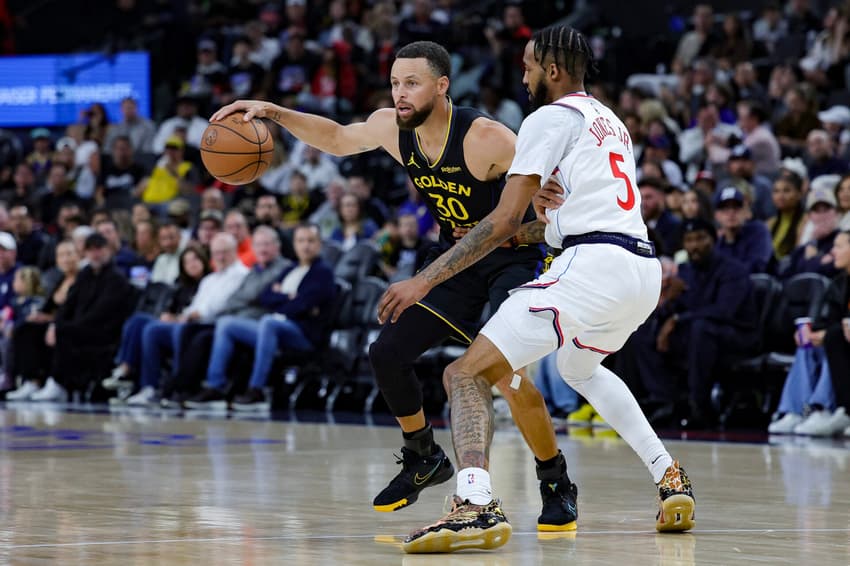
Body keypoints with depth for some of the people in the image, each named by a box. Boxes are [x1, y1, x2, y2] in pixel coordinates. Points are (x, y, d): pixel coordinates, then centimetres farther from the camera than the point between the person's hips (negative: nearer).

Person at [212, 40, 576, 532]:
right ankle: (425, 460, 27)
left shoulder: (486, 137, -27)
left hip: (513, 257, -7)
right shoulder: (392, 128, -7)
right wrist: (273, 113, 2)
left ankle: (558, 487, -10)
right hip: (457, 260, 7)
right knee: (387, 353, 3)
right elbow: (337, 138, 13)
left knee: (502, 368, -26)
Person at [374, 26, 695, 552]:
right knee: (579, 366, 38)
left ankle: (477, 504, -35)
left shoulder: (551, 118, 0)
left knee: (468, 374, -10)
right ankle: (670, 477, 29)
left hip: (593, 267, -9)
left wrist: (424, 280, -6)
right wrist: (543, 225, 44)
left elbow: (505, 222, -7)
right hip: (645, 267, 9)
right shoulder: (612, 122, 26)